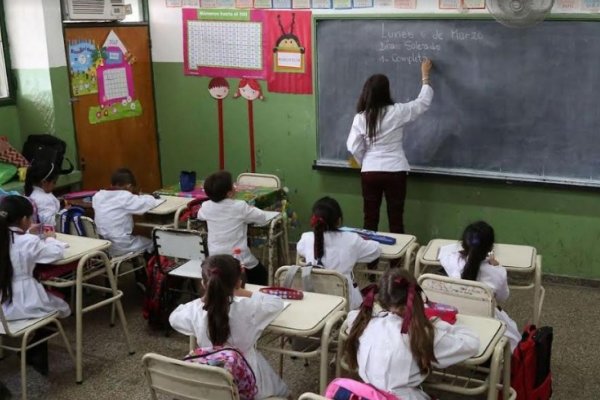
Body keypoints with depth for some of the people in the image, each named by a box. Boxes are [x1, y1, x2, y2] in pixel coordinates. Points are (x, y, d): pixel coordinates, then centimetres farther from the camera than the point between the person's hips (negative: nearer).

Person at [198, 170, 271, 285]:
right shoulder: (240, 206, -15)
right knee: (261, 274, 23)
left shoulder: (206, 207, -4)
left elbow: (199, 215, 20)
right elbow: (263, 218, -6)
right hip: (240, 261, -4)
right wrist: (250, 210, 14)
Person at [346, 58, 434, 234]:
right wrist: (425, 75, 17)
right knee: (396, 219, 7)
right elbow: (424, 102, 5)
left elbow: (353, 147, -3)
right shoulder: (397, 112, -9)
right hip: (395, 171, -2)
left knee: (370, 219, 10)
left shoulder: (360, 117, -4)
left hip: (370, 172, 2)